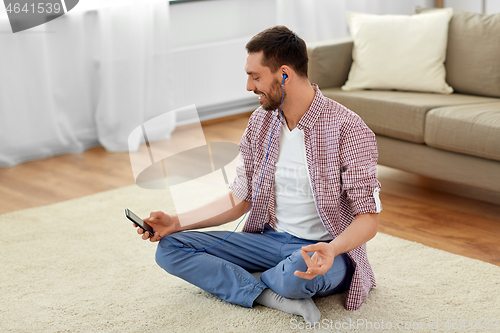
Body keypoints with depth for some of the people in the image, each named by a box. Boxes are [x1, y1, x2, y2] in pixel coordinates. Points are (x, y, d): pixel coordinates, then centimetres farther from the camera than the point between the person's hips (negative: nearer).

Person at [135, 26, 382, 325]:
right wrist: (179, 221, 0)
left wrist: (332, 249, -38)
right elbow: (242, 198, 10)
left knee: (300, 273, -42)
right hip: (271, 240, 6)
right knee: (170, 247, -7)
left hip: (324, 250, -6)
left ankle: (248, 282, -5)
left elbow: (368, 217, -17)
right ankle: (274, 296, -21)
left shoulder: (348, 130, -17)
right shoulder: (260, 122, 3)